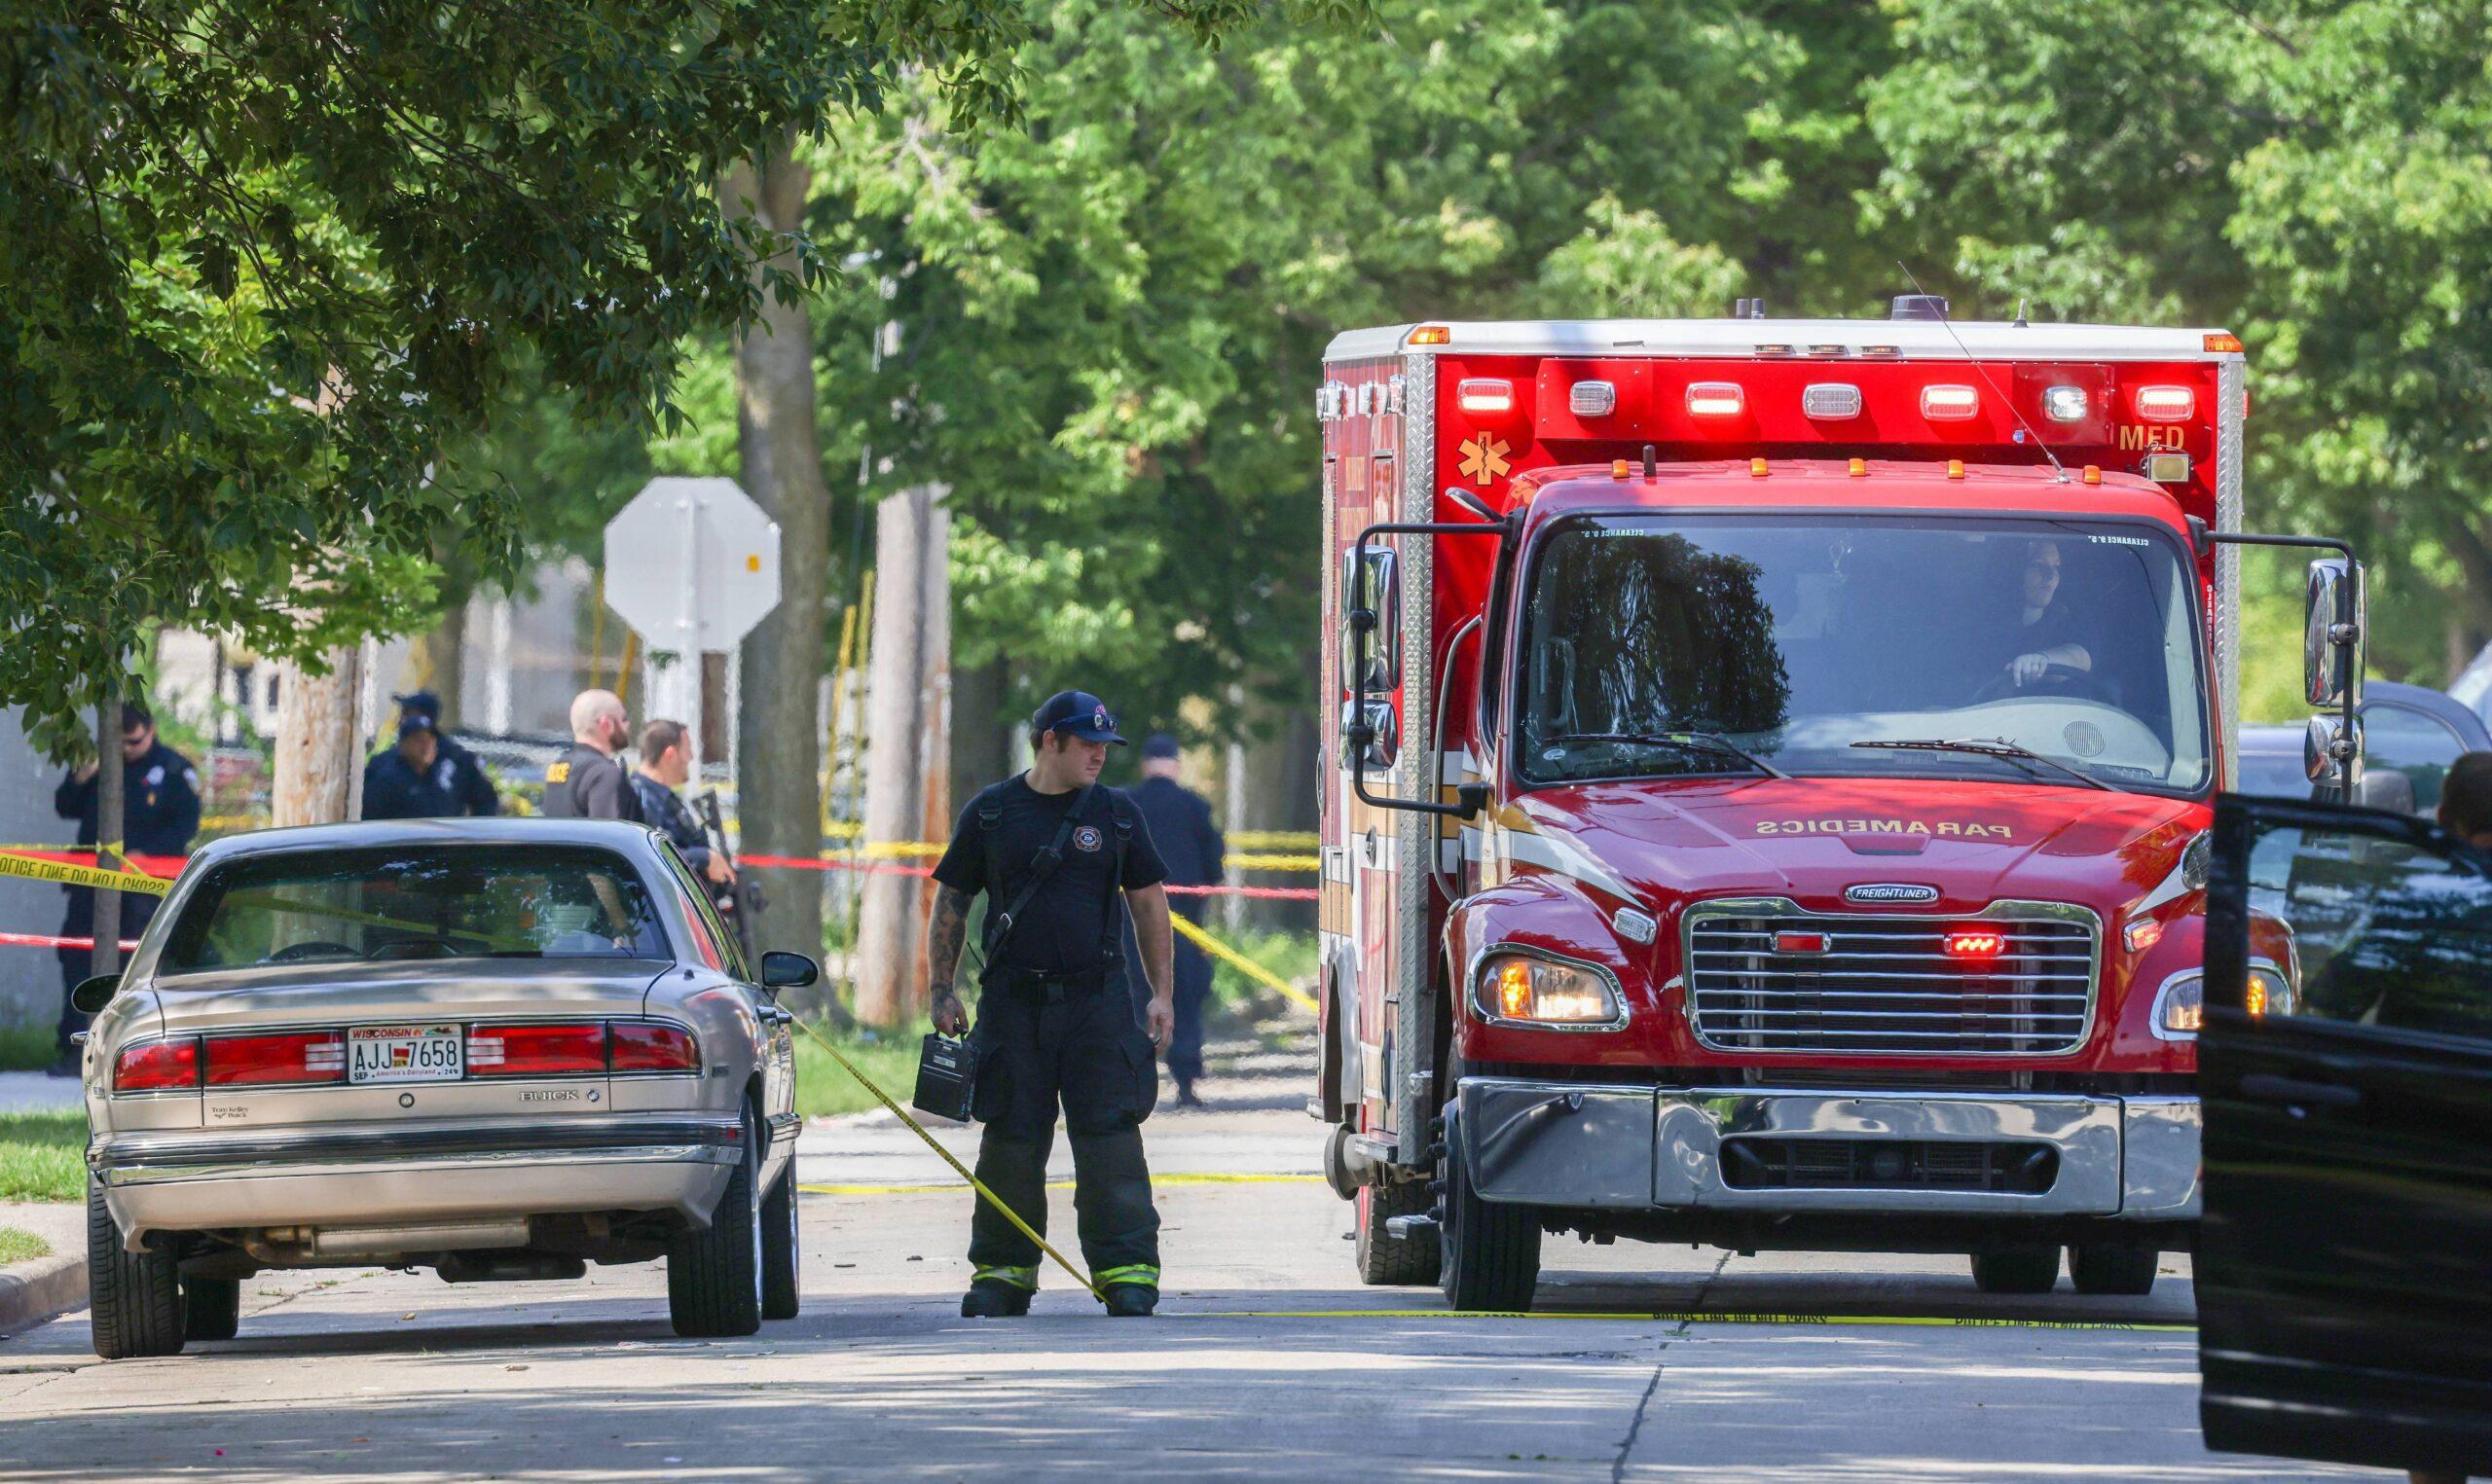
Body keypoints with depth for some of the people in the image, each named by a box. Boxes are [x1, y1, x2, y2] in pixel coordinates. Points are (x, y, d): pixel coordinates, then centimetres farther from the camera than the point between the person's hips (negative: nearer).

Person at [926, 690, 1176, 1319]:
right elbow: (952, 904, 10)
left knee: (1110, 1136, -8)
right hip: (1014, 1001, 0)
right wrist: (942, 991, 3)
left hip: (1097, 1000, 0)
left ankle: (1126, 1269, -7)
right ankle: (1002, 1273, 11)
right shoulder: (990, 813, 6)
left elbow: (1148, 904, 13)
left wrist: (1161, 994, 7)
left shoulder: (1116, 813, 8)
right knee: (1011, 1141, 2)